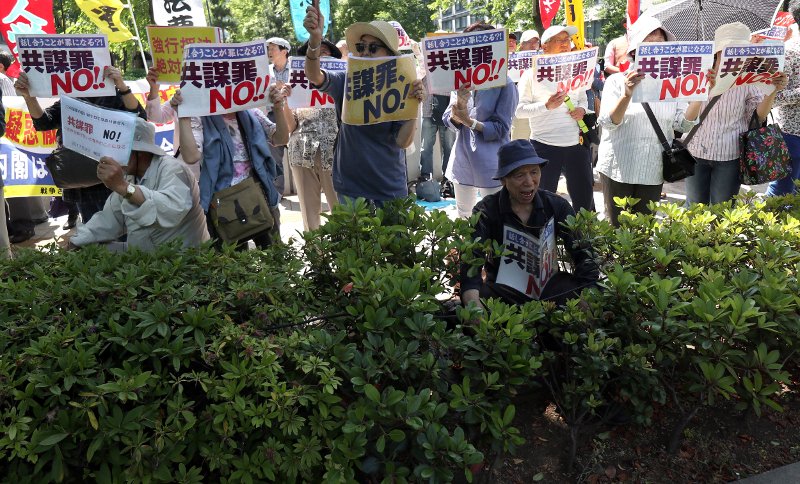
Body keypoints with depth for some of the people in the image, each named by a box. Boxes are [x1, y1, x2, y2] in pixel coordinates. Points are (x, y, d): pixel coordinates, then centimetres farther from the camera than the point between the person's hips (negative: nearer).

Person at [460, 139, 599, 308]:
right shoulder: (486, 211, -9)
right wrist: (474, 306, -40)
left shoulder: (557, 206, 0)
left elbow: (582, 252, -3)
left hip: (548, 284, 3)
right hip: (502, 288, -2)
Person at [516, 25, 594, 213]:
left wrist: (582, 109, 0)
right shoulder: (533, 73, -3)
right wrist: (546, 106, -20)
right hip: (545, 146, -4)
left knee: (585, 201, 11)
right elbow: (520, 110, -6)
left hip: (576, 144, 4)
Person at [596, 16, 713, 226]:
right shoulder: (617, 81, -3)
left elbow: (683, 124, -1)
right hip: (618, 170, -3)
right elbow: (607, 123, -15)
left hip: (653, 172, 3)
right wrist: (627, 95, -32)